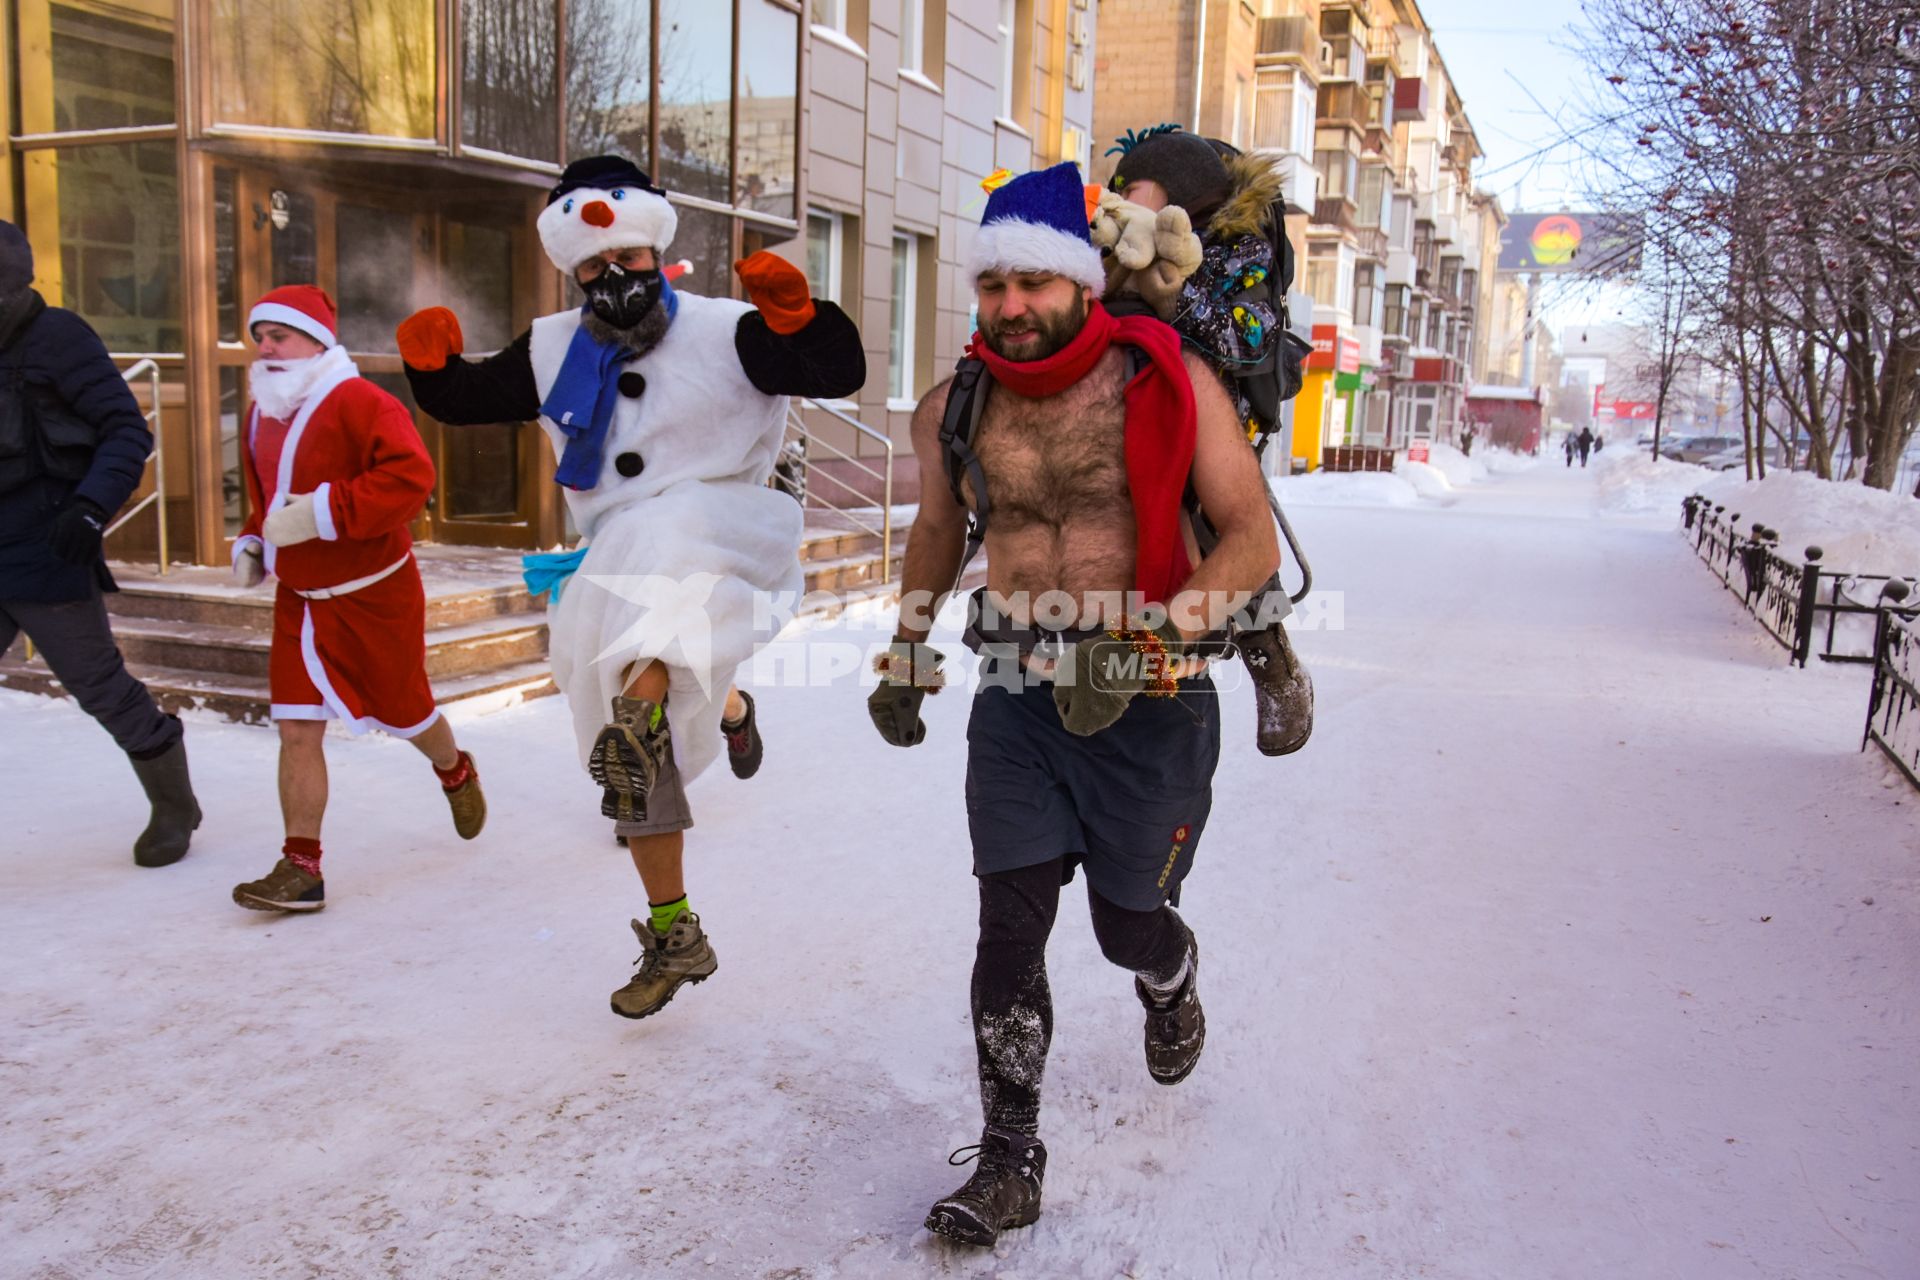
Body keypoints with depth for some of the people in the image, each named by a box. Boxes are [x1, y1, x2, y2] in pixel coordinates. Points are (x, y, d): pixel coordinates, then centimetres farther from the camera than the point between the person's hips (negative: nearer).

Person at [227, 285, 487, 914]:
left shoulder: (360, 403, -17)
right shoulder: (261, 415, 9)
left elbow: (411, 475, -31)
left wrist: (324, 511, -33)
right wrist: (251, 542, 6)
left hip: (374, 596, -6)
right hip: (299, 599, 6)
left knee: (404, 713, 12)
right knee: (297, 730, -3)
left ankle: (456, 773, 45)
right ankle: (300, 867, 2)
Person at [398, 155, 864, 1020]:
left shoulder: (723, 332, -6)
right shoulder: (554, 351, 9)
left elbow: (840, 372, -13)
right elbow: (467, 400, 15)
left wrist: (792, 313, -30)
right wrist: (431, 364, -6)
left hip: (709, 534, -4)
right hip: (615, 562, 5)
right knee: (636, 773, 7)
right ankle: (673, 940, 21)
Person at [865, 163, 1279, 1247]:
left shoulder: (1169, 383, -11)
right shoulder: (955, 410, 1)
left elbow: (1254, 541, -15)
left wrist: (1147, 640, -28)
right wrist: (907, 650, 19)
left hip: (1151, 706, -2)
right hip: (1019, 703, 3)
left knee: (1127, 924, 12)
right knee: (1010, 932, -1)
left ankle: (1172, 983, 51)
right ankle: (1010, 1164, 14)